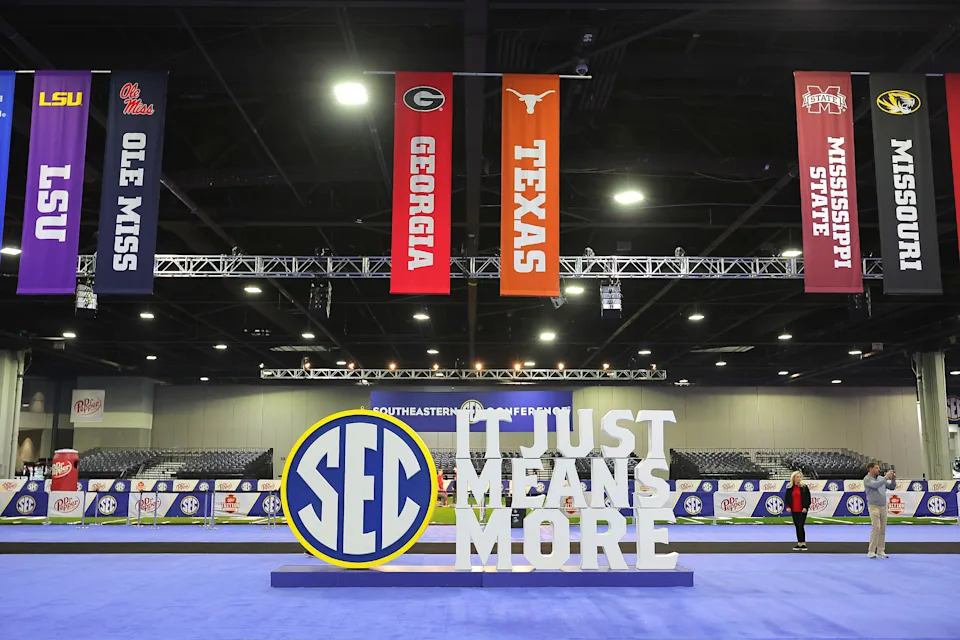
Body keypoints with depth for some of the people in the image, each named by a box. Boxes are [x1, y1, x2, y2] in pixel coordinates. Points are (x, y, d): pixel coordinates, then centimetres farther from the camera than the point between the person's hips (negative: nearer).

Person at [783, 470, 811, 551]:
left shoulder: (804, 487, -1)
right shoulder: (789, 488, 6)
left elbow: (808, 498, -2)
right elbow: (786, 498, 8)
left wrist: (806, 507, -12)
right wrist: (787, 506, -6)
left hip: (802, 510, -4)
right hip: (794, 510, 4)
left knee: (800, 526, -11)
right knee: (797, 527, 8)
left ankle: (803, 543, -6)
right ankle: (799, 544, 13)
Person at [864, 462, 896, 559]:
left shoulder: (881, 478, 13)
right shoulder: (867, 479, -6)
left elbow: (892, 486, 16)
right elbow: (876, 485, -24)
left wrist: (893, 478, -2)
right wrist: (886, 477, -21)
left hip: (883, 506, 6)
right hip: (874, 506, -6)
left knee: (883, 529, 6)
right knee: (876, 528, -14)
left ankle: (880, 551, 11)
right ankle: (871, 551, -10)